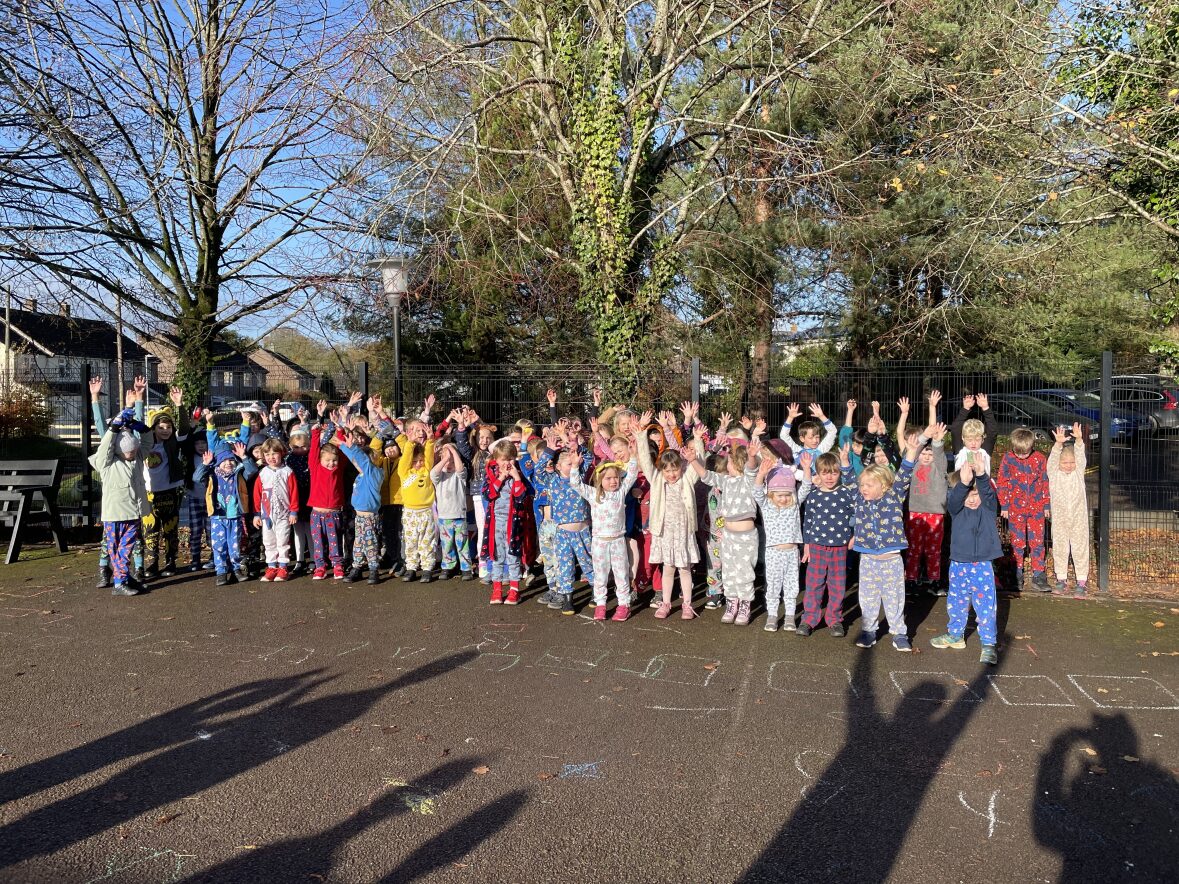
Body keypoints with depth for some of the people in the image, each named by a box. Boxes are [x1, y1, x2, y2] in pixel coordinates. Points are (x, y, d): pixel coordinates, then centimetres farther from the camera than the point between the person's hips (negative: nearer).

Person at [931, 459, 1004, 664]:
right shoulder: (956, 508, -2)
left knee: (985, 607, -3)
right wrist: (963, 483, -45)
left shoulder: (989, 507, -3)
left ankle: (988, 644, 7)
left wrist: (981, 476, -45)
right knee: (956, 603, 16)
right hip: (959, 564, 2)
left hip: (983, 565, -2)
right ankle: (955, 636, 34)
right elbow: (954, 499, -24)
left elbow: (988, 492, -24)